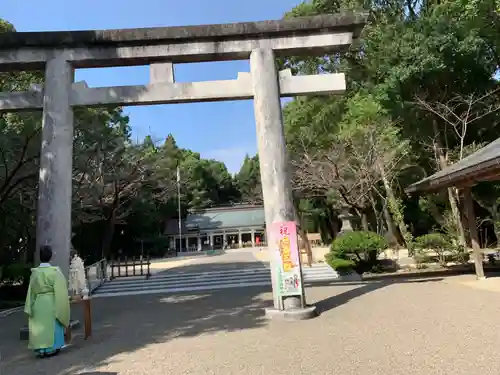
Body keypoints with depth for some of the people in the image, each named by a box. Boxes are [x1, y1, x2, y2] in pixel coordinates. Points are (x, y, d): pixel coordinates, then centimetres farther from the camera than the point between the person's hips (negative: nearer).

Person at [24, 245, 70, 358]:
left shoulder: (34, 272, -3)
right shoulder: (55, 271, -14)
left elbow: (31, 291, 3)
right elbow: (60, 289, -10)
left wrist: (31, 306, 11)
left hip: (38, 303, 3)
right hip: (51, 302, -3)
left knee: (39, 326, 13)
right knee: (52, 326, 10)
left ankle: (41, 349, 18)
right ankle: (51, 348, 16)